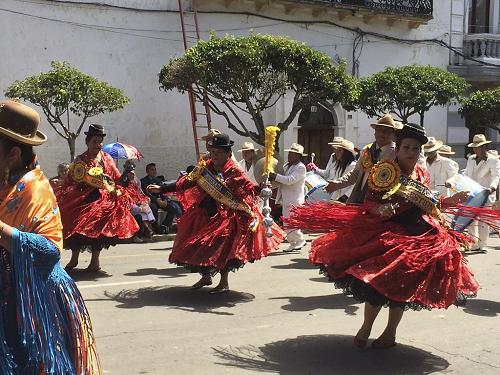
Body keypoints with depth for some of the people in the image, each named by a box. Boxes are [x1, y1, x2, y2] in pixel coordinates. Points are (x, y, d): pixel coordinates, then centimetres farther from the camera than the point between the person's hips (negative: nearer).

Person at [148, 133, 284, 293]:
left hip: (228, 216, -5)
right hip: (206, 214, 6)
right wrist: (161, 188, 4)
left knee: (223, 246, -13)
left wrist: (261, 188, -41)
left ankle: (224, 282, 7)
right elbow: (186, 182, 5)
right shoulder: (204, 168, 2)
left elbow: (249, 188, -18)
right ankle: (206, 276, 33)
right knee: (200, 244, 10)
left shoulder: (234, 172, -12)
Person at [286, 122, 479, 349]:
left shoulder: (422, 176, 10)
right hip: (385, 233, -4)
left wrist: (449, 202, 11)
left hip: (417, 235, 4)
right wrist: (379, 209, -29)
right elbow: (369, 202, -9)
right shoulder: (384, 171, -6)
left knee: (402, 285, 3)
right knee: (377, 281, -6)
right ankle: (365, 328, 17)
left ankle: (390, 333, 20)